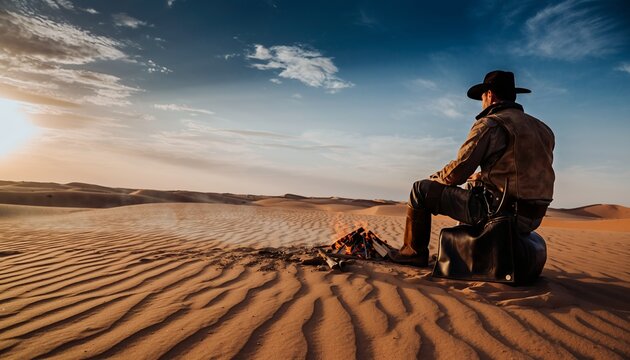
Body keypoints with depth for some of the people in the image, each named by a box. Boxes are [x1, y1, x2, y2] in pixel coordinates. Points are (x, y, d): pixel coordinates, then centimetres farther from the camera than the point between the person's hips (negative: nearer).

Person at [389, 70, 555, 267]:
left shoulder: (489, 124, -9)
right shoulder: (543, 129, 15)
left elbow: (456, 173, -12)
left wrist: (433, 179, 9)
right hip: (533, 218, 9)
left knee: (421, 189, 2)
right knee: (474, 190, 36)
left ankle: (415, 251, 12)